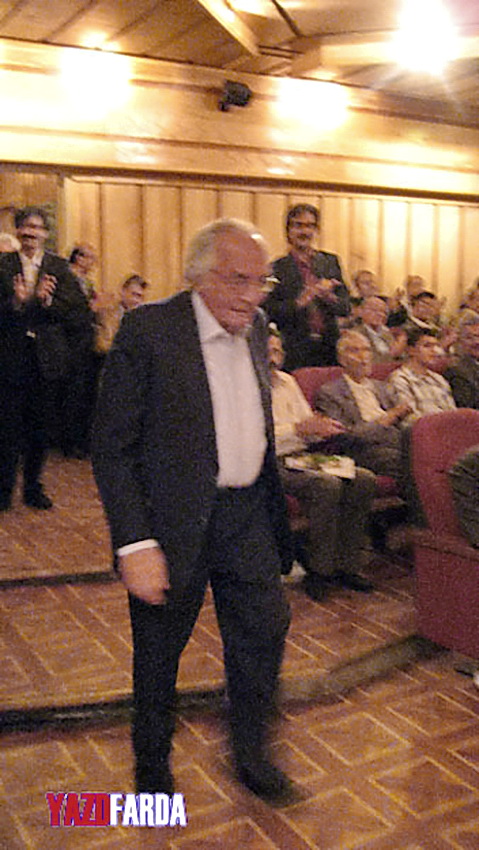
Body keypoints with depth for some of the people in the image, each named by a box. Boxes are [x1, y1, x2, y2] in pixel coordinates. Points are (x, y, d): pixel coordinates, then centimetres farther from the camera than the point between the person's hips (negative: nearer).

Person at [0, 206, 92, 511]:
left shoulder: (59, 268, 4)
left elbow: (81, 312, -2)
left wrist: (48, 300, -13)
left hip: (46, 360, 1)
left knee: (40, 427, 8)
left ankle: (33, 488, 23)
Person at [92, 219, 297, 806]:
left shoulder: (255, 327, 4)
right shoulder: (148, 330, -16)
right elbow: (112, 449, -16)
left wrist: (269, 501, 16)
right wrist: (135, 545, -21)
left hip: (248, 515, 6)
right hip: (174, 522, -5)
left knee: (266, 631, 11)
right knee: (158, 654, 12)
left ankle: (251, 755, 37)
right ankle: (152, 768, 39)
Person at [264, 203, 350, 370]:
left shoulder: (330, 261, 11)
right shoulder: (277, 268, 1)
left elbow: (345, 308, 7)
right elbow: (270, 312, -6)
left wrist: (328, 297, -13)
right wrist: (298, 302, -21)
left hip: (330, 348, 3)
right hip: (295, 352, -3)